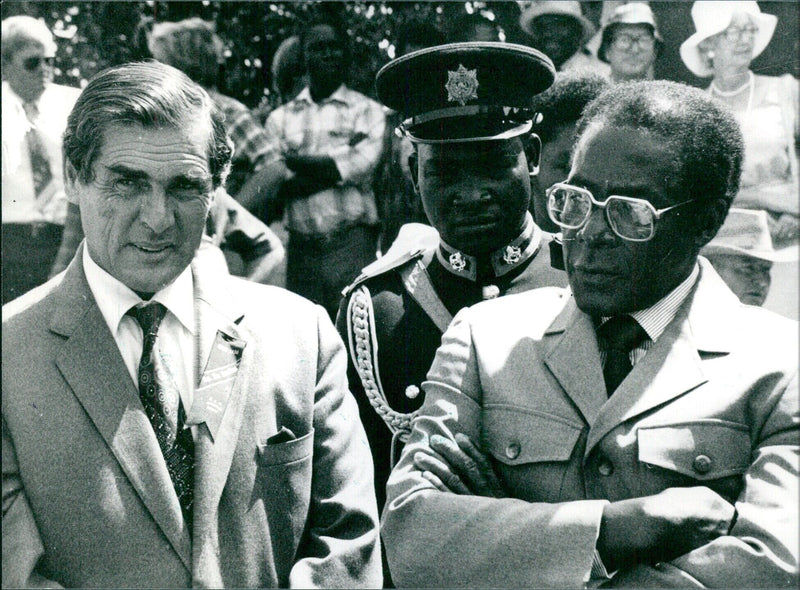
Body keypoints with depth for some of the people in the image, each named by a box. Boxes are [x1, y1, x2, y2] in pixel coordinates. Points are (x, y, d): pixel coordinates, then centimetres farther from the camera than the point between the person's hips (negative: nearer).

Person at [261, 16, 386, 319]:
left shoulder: (368, 111, 7)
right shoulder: (280, 117, 13)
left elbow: (361, 168, -8)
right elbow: (274, 186, 1)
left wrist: (295, 161, 1)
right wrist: (335, 166, -8)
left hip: (351, 242, -2)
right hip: (301, 246, 2)